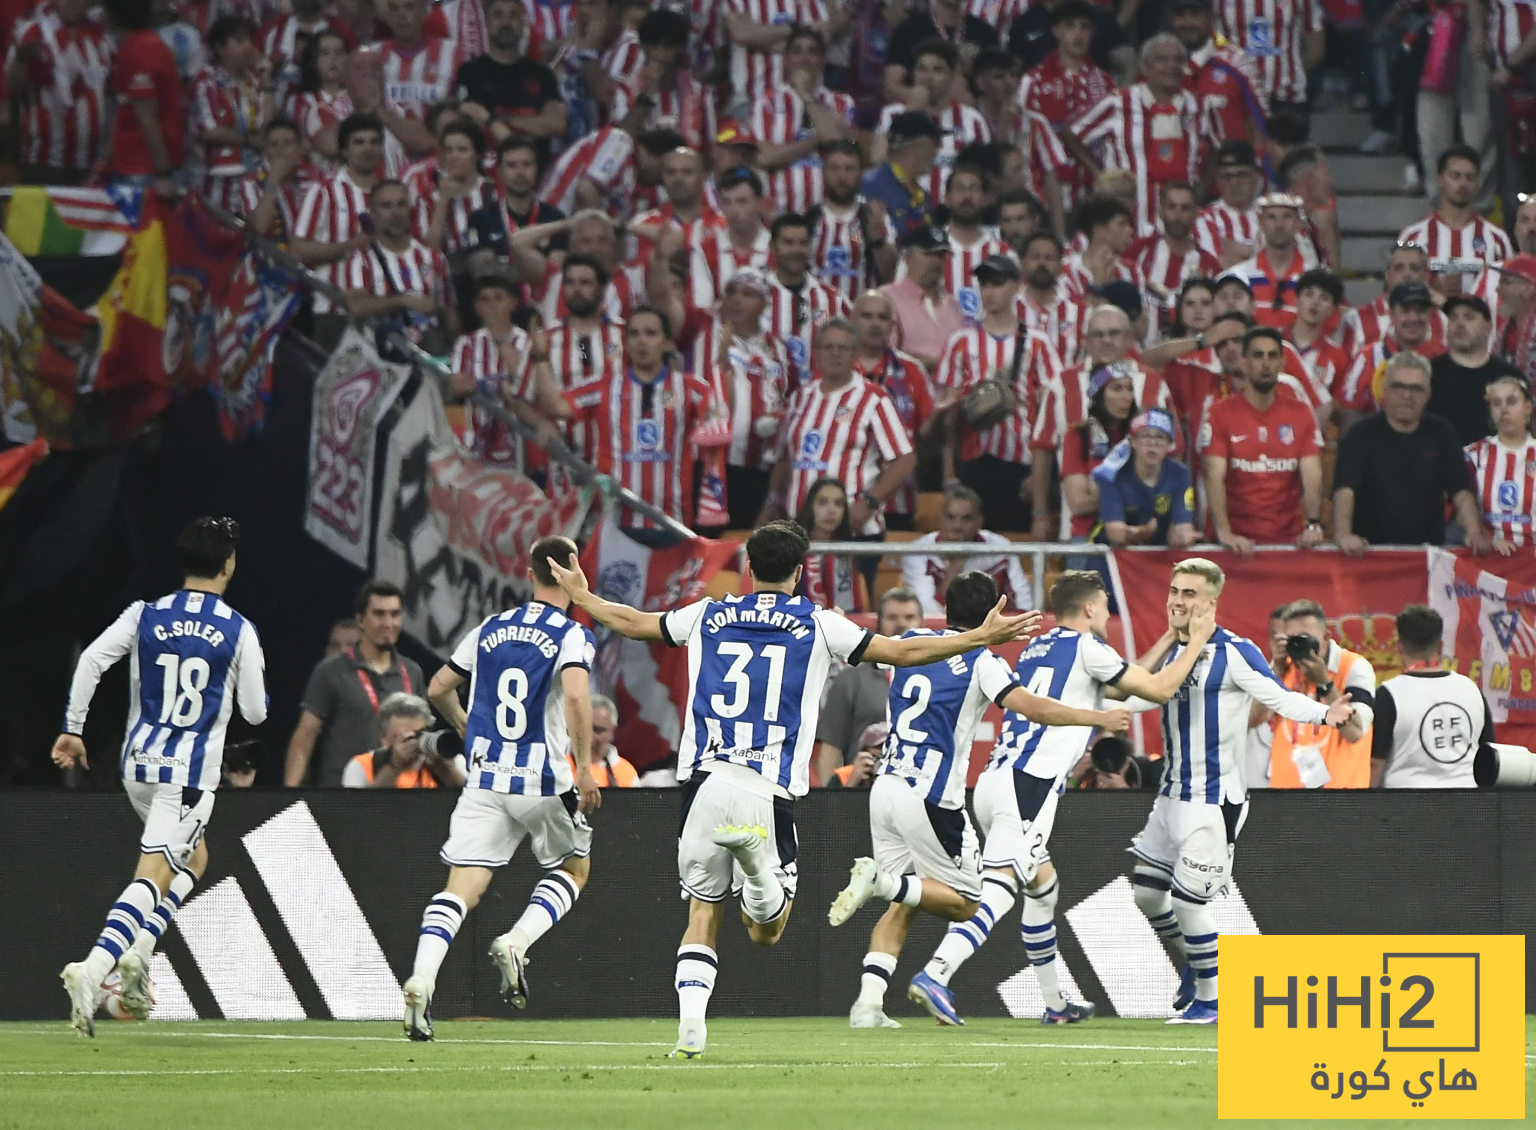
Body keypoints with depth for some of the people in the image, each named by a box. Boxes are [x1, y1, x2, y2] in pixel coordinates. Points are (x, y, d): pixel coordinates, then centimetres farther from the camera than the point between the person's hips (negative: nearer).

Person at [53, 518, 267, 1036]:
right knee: (152, 879, -8)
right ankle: (93, 968, -28)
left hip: (138, 763, 5)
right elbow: (255, 711, 1)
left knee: (193, 857, 26)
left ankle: (138, 950, 10)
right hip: (191, 772, -5)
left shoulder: (145, 616, 3)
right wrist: (253, 675, 22)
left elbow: (90, 661, -4)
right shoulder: (239, 631, -4)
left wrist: (72, 728, 4)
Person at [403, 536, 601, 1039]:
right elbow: (576, 697, -22)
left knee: (461, 888, -1)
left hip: (484, 778, 3)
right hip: (544, 782, -3)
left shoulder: (488, 630, 11)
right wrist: (584, 767, -16)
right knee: (573, 869, 20)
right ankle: (516, 944, -4)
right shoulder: (573, 635, -5)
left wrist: (464, 725, 38)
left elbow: (438, 689, 19)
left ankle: (421, 979, -23)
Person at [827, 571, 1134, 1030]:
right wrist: (1100, 718, -8)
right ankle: (883, 881, -18)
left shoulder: (912, 642, 11)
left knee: (903, 907, 12)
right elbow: (1030, 707, -18)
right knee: (965, 902, 6)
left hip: (885, 787, 6)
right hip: (931, 798, -6)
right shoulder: (980, 661, -6)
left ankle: (869, 1001, -6)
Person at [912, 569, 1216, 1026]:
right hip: (1027, 787, -9)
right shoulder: (1086, 647, 0)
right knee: (997, 893, -18)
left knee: (1043, 885, 24)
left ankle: (1055, 1002, 31)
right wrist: (1196, 641, 19)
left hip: (993, 780, 9)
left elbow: (1121, 687, 35)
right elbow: (1159, 690, 6)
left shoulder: (1034, 649, 24)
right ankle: (934, 975, -35)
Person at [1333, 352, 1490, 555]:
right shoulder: (1361, 436, 1)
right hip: (1371, 553, -2)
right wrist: (1343, 535, -32)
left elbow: (1461, 492, 6)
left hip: (1427, 553, 2)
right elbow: (1345, 490, -13)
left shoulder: (1441, 434, 12)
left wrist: (1474, 535, -14)